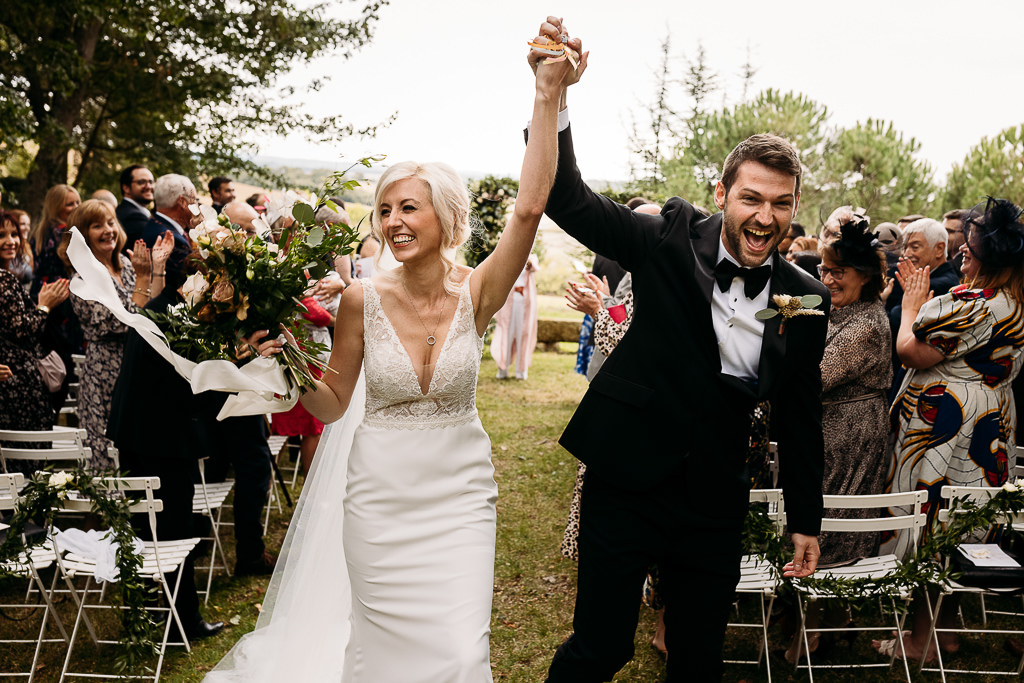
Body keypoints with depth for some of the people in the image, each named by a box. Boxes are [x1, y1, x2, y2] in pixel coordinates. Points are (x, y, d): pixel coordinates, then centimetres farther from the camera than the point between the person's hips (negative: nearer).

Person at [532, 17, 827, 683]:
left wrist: (806, 519, 14)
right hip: (626, 481, -3)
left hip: (714, 503, 3)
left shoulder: (806, 300, 0)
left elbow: (800, 411, 9)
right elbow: (569, 201, -13)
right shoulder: (671, 242, -7)